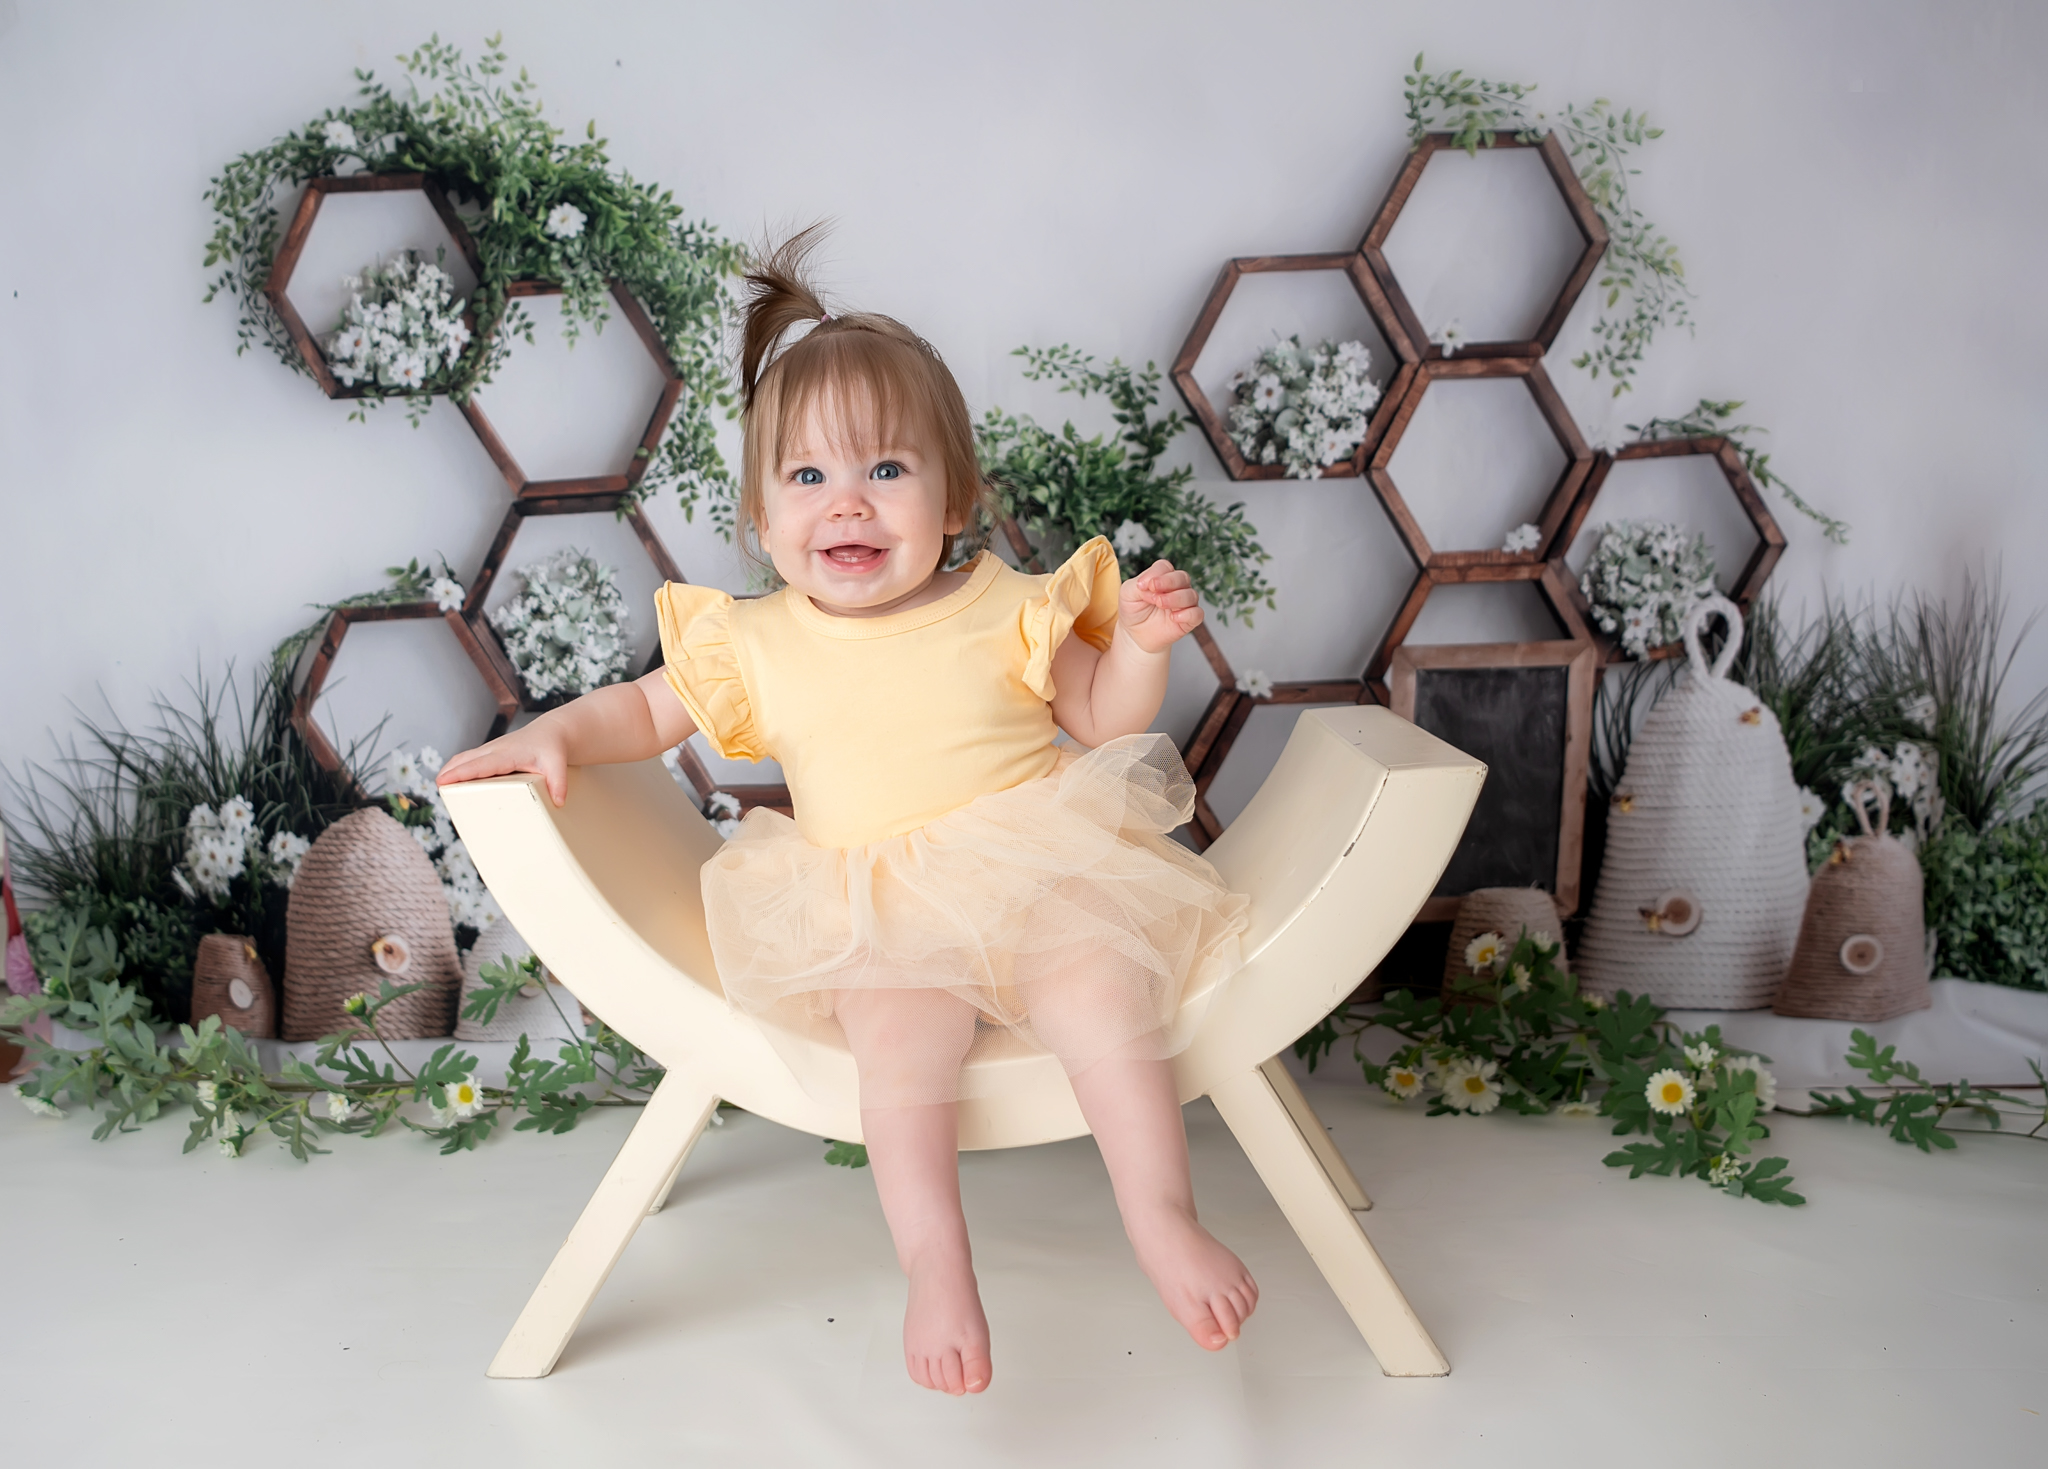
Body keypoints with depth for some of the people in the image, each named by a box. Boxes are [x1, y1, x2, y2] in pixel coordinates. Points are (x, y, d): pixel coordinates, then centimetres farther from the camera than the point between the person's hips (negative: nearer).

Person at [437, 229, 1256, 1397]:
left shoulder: (1003, 609, 3)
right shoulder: (759, 644, 4)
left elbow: (1105, 720, 10)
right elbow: (647, 707, 16)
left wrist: (1141, 643, -8)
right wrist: (554, 735, -2)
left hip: (1038, 876, 0)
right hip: (884, 923, 1)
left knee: (1106, 994, -26)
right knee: (898, 1033, -28)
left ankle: (1166, 1223, -16)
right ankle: (938, 1266, -21)